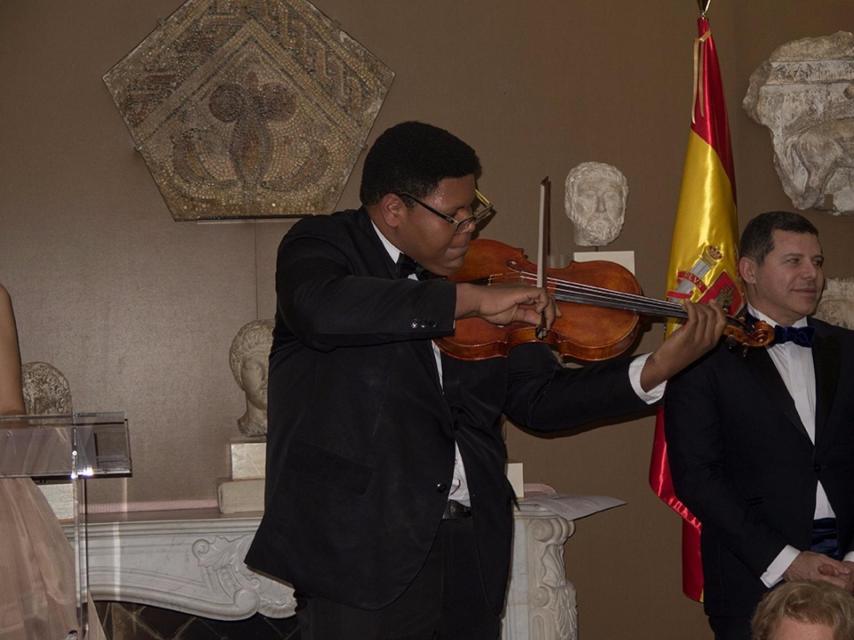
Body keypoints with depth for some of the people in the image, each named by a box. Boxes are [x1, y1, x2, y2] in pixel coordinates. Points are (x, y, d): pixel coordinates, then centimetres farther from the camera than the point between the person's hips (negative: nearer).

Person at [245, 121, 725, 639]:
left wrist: (658, 369, -1)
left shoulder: (485, 283, 11)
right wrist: (470, 299, -25)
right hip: (362, 549, -5)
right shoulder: (323, 245, -3)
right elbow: (320, 309, -27)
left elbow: (538, 400, 12)